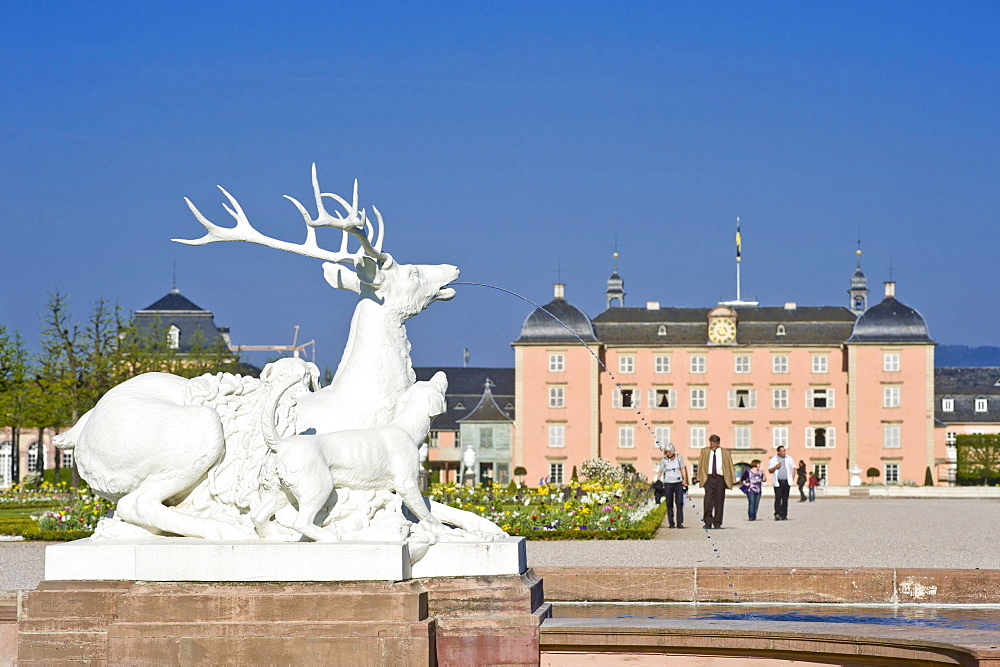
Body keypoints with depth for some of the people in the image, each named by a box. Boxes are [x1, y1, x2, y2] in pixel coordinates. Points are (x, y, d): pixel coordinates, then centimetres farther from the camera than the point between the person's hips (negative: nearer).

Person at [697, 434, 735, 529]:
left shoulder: (726, 453, 10)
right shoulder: (705, 452, 12)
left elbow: (730, 466, 9)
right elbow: (701, 465, 11)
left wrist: (732, 480, 2)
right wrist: (700, 478, 1)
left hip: (720, 478, 0)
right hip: (709, 478, 0)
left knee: (719, 501, 3)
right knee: (708, 501, -11)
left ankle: (717, 523, 10)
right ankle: (708, 523, -10)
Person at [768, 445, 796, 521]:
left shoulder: (789, 459, 11)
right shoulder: (773, 460, 5)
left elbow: (793, 468, 15)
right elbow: (769, 470, 6)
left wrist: (792, 478, 4)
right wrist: (775, 467, -13)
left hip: (787, 482, 3)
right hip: (778, 482, -2)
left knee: (785, 499, 4)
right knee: (778, 498, -14)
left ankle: (784, 516, 9)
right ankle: (777, 514, -22)